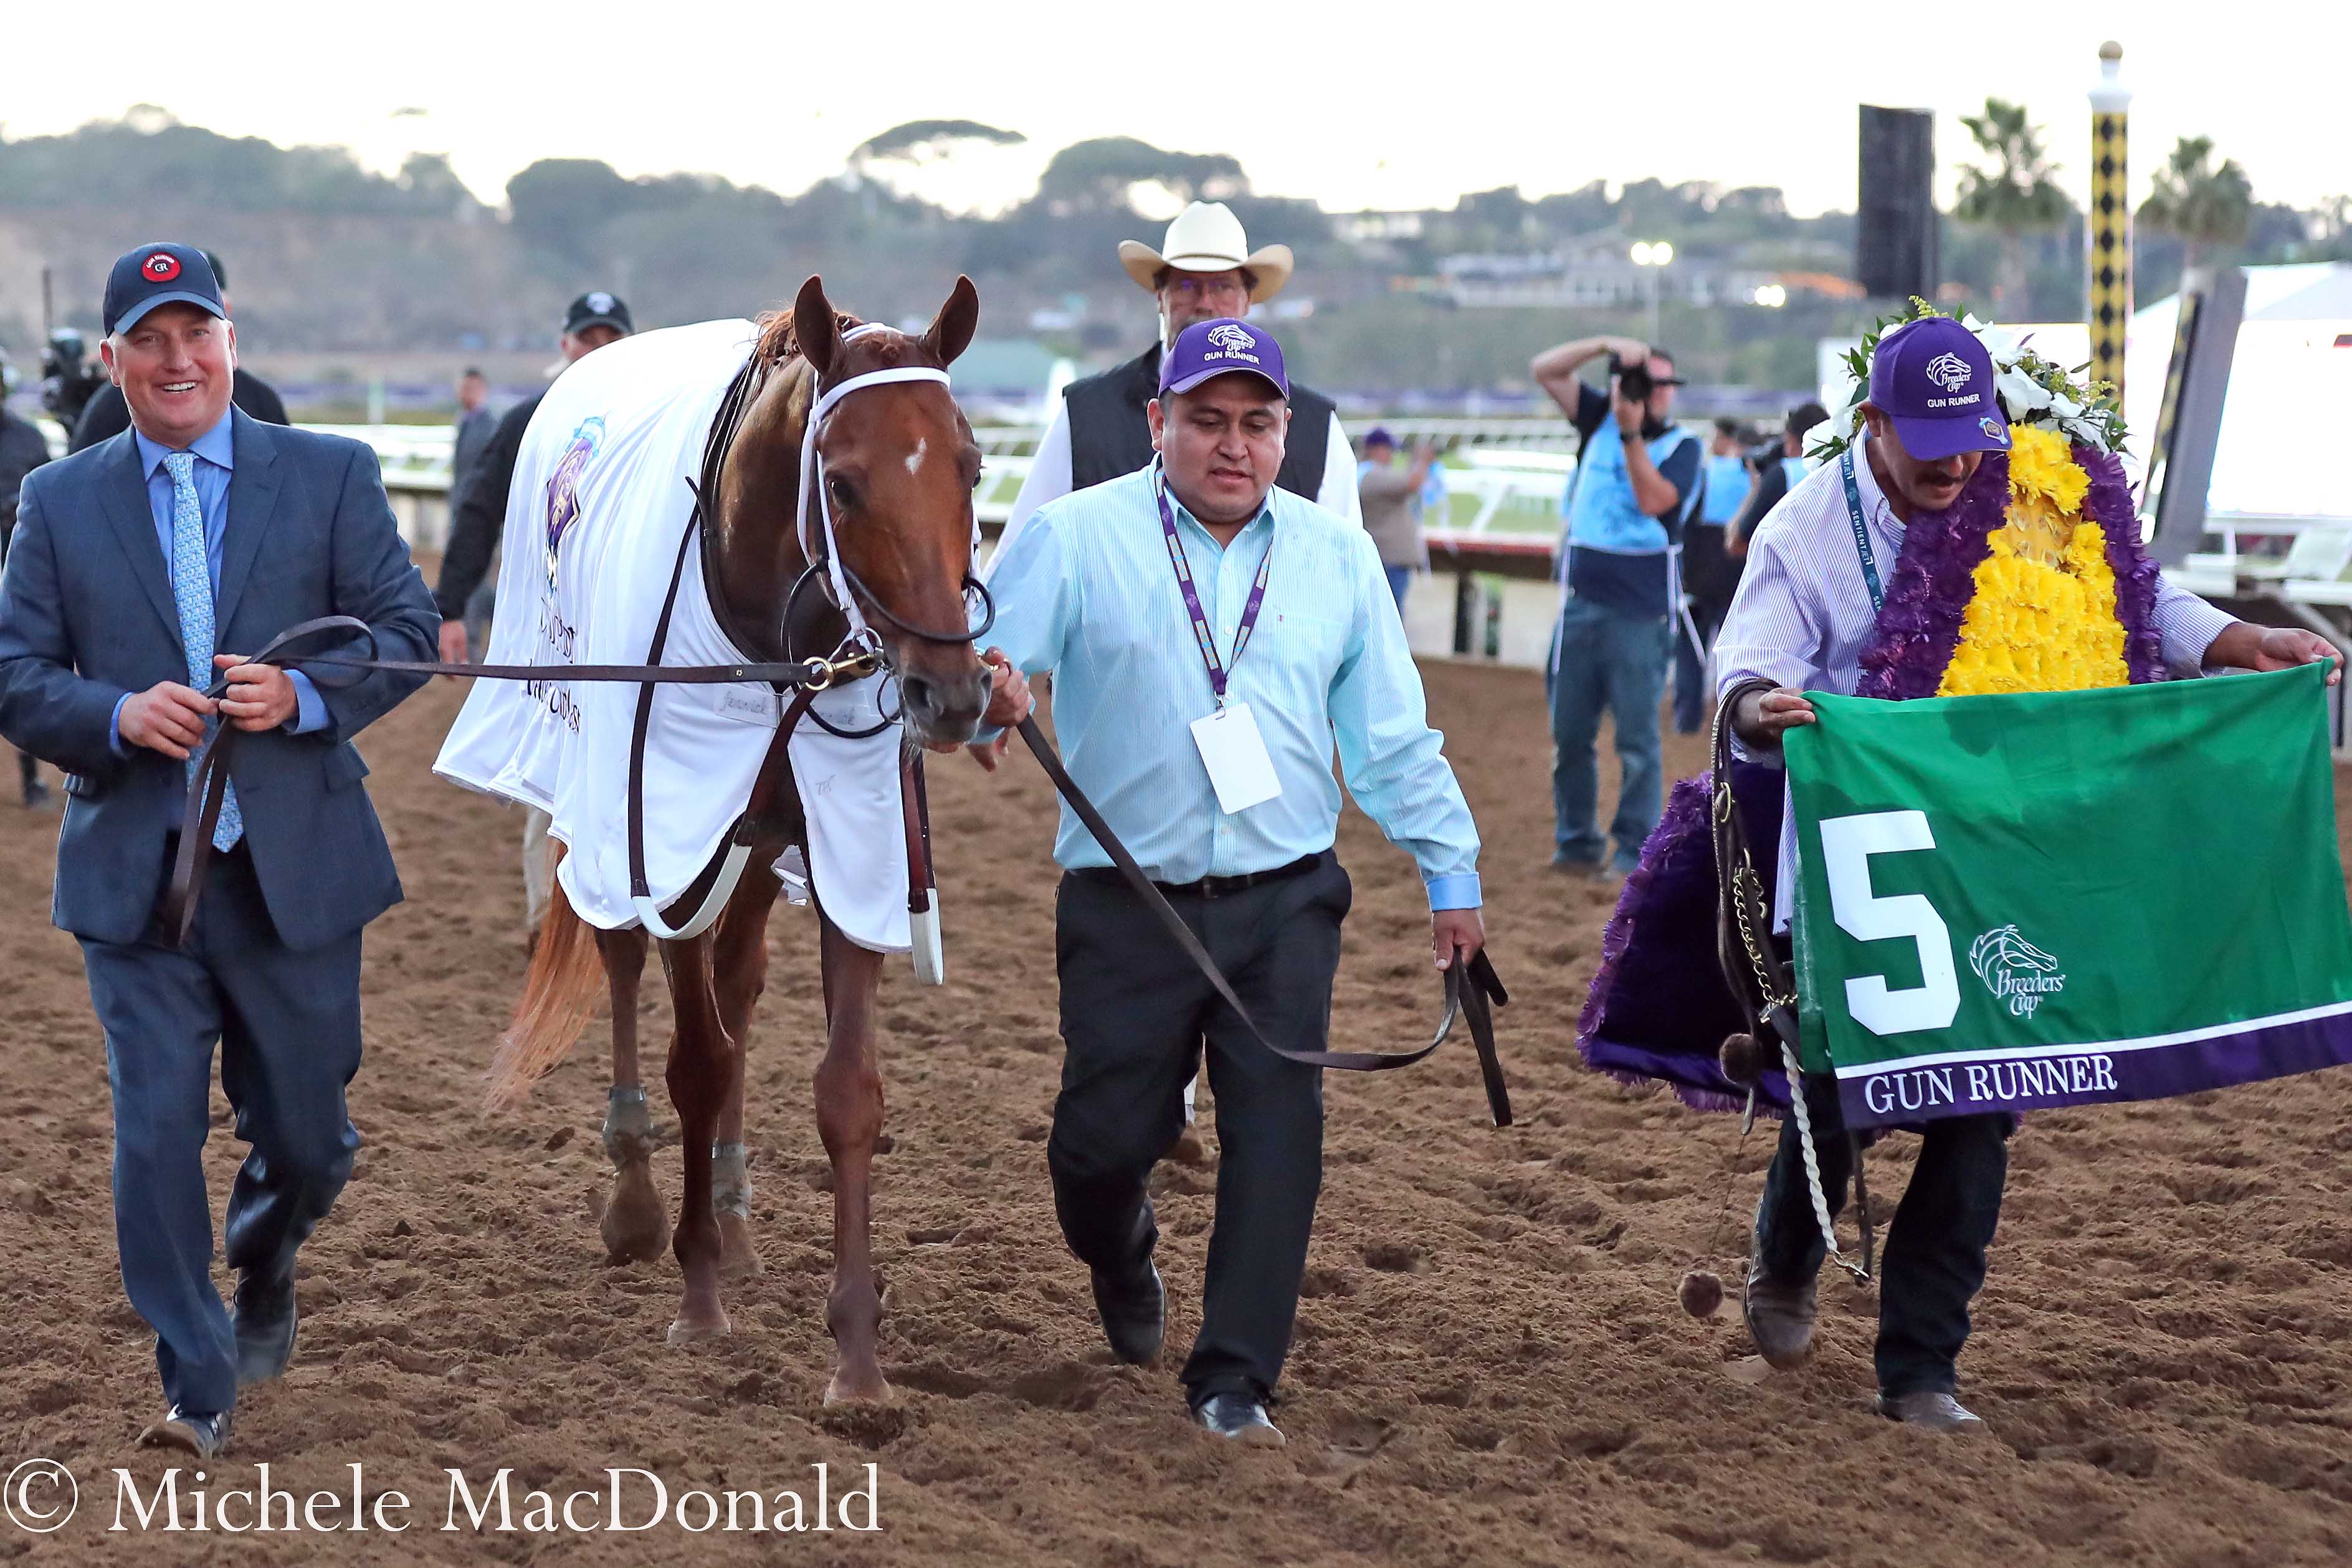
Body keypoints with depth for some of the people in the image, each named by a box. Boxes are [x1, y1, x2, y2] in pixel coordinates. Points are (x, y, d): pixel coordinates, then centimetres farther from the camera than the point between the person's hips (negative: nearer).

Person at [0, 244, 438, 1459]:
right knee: (156, 1130, -7)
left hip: (297, 867, 0)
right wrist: (118, 715, -17)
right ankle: (197, 1384, 4)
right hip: (135, 871, 0)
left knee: (306, 1137, 11)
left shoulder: (332, 476, 3)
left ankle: (262, 1270, 44)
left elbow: (408, 630, 1)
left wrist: (304, 695, -18)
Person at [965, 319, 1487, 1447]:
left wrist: (1451, 871, 12)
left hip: (1285, 900, 2)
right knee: (1104, 1139, 2)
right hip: (1126, 905, -2)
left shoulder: (1337, 556, 8)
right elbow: (984, 663, -10)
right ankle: (1120, 1260, 38)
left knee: (1278, 1134, -7)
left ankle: (1233, 1379, 3)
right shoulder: (1075, 538, -2)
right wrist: (988, 700, -34)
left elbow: (1393, 737, 13)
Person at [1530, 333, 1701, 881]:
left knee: (1637, 737, -3)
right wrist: (1606, 344, -11)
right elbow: (1545, 369, 0)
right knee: (1570, 733, 9)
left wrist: (1632, 433, -22)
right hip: (1582, 599, 4)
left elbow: (1653, 500, -18)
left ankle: (1635, 852, 0)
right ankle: (1575, 842, 18)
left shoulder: (1681, 445, -2)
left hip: (1640, 609, -4)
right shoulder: (1599, 420, 8)